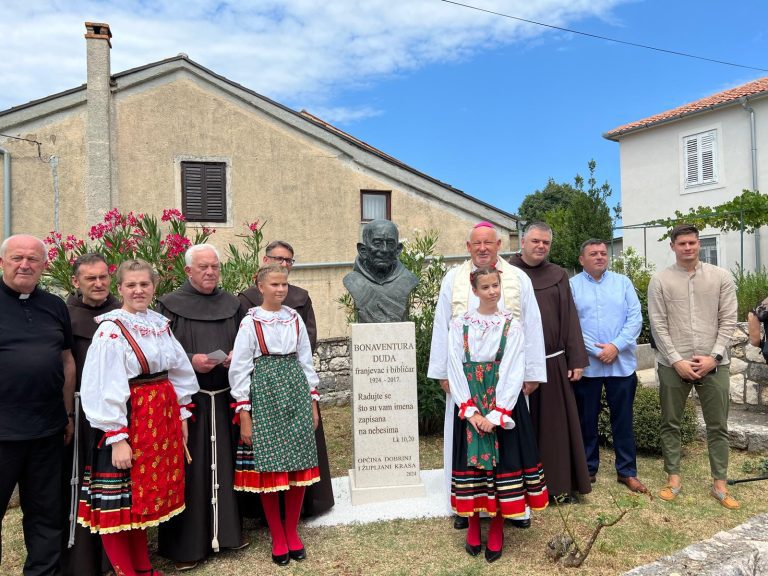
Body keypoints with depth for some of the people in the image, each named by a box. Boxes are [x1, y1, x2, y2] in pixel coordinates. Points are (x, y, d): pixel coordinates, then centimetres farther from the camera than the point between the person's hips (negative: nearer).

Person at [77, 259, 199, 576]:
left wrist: (182, 414, 14)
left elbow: (180, 372, 15)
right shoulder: (111, 329, -11)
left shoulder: (160, 324, 9)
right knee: (120, 501, 2)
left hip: (163, 417, 6)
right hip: (127, 418, -6)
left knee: (145, 495, 16)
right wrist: (117, 438, -19)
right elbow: (106, 388, -16)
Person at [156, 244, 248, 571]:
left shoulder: (232, 305, 10)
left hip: (225, 398, 4)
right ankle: (186, 544, 14)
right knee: (190, 469, 1)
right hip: (186, 398, -3)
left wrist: (237, 356, -7)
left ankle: (227, 530, 27)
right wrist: (190, 360, -18)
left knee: (225, 464, 11)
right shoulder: (170, 306, -2)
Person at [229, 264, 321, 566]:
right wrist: (244, 416, -7)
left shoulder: (295, 319, 7)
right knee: (268, 468, 2)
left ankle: (292, 531, 24)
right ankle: (277, 537, 20)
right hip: (265, 396, -3)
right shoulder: (250, 323, -5)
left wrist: (313, 402, 10)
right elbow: (239, 370, -5)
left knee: (299, 466, 5)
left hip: (296, 392, 4)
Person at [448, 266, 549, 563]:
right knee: (471, 459, 7)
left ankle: (497, 527, 20)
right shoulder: (460, 324, -1)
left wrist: (496, 414, -15)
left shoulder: (511, 325, -3)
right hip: (470, 406, 1)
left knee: (503, 459, 4)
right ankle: (473, 524, 24)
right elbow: (455, 370, -3)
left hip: (504, 404, -1)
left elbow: (513, 373, -8)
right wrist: (471, 411, -11)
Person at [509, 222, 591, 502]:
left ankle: (560, 483, 22)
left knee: (556, 424, 9)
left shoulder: (558, 275, 10)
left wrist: (577, 360, 3)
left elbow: (570, 318, 8)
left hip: (553, 363, 3)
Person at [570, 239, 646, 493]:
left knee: (623, 419, 8)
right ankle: (588, 469, 23)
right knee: (587, 419, 9)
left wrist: (616, 346, -12)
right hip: (586, 364, -1)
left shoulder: (623, 282, 8)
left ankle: (627, 471, 21)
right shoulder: (572, 285, 1)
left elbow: (635, 318, 0)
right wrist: (596, 351, -13)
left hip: (622, 363, 2)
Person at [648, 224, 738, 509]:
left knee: (718, 426, 8)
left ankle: (719, 484, 20)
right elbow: (658, 325, -3)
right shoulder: (660, 280, 0)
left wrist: (714, 357, -9)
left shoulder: (721, 277, 4)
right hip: (673, 365, -1)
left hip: (714, 364, 1)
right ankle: (673, 478, 21)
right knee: (670, 424, 8)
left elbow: (728, 320, 1)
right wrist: (677, 360, -10)